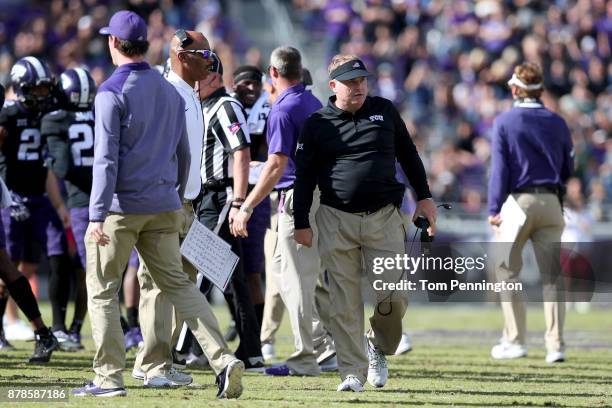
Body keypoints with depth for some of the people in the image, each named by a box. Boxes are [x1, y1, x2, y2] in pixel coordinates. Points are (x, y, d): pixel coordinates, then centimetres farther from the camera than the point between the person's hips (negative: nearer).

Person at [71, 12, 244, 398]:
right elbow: (184, 155, 17)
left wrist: (97, 216, -19)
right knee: (177, 283, 7)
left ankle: (109, 377, 3)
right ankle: (223, 359, -8)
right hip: (163, 207, 6)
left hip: (122, 206, -6)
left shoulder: (113, 92, -10)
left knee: (102, 290, 5)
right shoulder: (170, 91, 11)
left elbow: (106, 158, -17)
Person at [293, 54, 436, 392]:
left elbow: (408, 154, 19)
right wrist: (301, 222, 0)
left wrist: (424, 197, 15)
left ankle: (379, 348, 22)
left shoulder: (384, 111, 9)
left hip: (384, 218, 1)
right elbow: (304, 176, 6)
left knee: (393, 296, -6)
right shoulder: (318, 124, 4)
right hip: (336, 221, -1)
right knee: (345, 302, -3)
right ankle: (353, 372, 1)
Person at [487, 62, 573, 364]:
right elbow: (568, 169, 10)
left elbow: (500, 167, -9)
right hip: (550, 203, 3)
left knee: (507, 271, 8)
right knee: (552, 275, 3)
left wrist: (494, 209, -10)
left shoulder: (504, 122, -4)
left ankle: (515, 341, 4)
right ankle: (555, 345, -3)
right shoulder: (557, 123, 6)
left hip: (517, 200, -3)